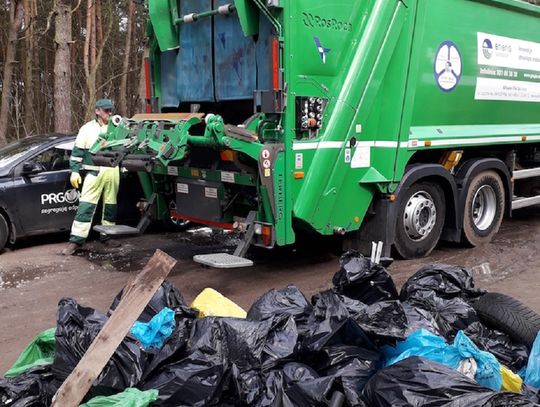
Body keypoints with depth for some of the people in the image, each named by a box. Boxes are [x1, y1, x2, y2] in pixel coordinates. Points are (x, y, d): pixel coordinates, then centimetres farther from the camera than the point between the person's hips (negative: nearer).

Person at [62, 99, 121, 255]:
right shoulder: (88, 128, 2)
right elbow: (77, 151, 1)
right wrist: (75, 171, -6)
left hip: (113, 172, 4)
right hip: (94, 172, -4)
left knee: (110, 206, 9)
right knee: (85, 206, -10)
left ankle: (107, 236, 21)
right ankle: (76, 240, -9)